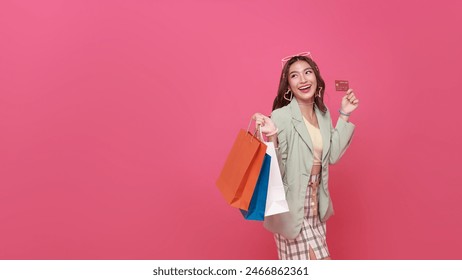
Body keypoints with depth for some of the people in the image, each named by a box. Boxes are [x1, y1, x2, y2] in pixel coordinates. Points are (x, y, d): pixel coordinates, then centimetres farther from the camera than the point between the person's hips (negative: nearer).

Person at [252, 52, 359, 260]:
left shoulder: (323, 113, 4)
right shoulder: (280, 117, -18)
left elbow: (332, 156, 6)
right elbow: (277, 169, -19)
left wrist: (344, 116, 5)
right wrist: (272, 136, -37)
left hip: (316, 202, 7)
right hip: (292, 205, -7)